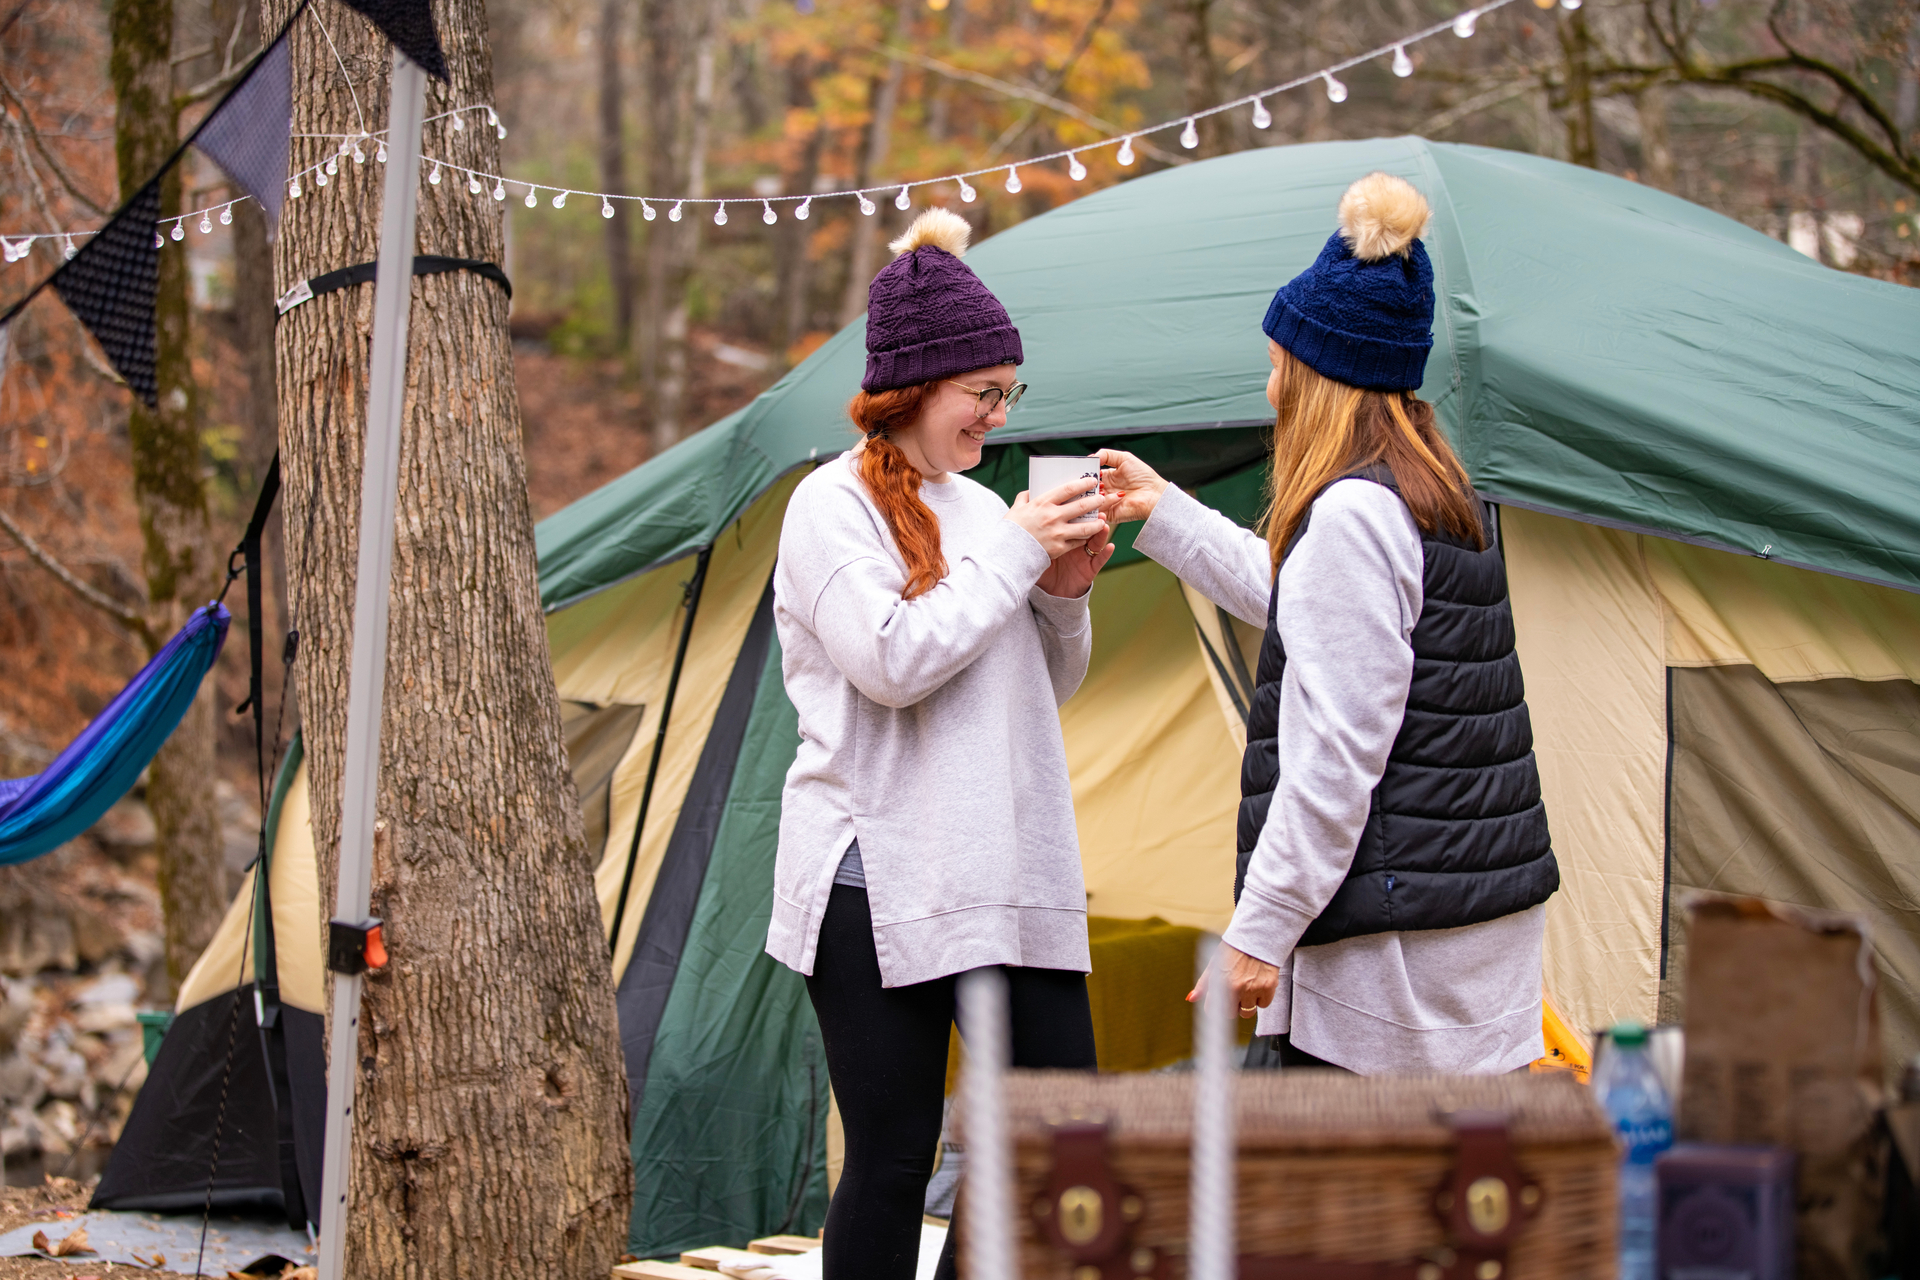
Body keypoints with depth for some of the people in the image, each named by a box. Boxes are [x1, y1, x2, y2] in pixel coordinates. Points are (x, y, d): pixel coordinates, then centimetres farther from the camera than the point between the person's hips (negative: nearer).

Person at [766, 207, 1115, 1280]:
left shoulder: (979, 507, 16)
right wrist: (1013, 555, -13)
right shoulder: (835, 506, -5)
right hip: (880, 885, -7)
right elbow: (891, 662, -19)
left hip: (1010, 873, 7)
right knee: (894, 1159, -3)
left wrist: (1063, 595, 2)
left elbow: (1043, 693, 21)